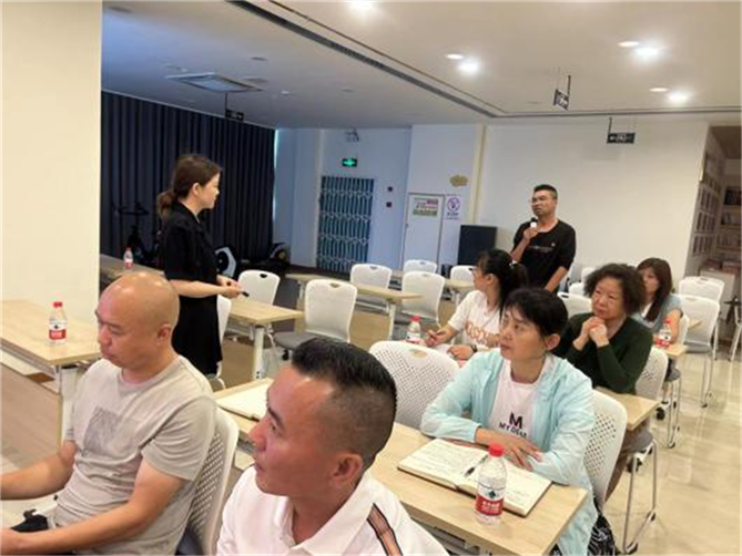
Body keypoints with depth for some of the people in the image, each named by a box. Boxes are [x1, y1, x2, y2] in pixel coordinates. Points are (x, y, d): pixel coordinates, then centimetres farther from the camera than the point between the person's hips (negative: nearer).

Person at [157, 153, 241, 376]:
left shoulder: (192, 223, 9)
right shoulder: (178, 226, -20)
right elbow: (177, 284, -22)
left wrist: (218, 279, 3)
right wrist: (221, 290, -13)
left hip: (198, 322, 9)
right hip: (185, 326, -9)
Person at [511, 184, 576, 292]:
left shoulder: (566, 232, -4)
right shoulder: (524, 228, 7)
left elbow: (564, 266, -9)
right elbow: (513, 261, 3)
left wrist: (545, 293, -14)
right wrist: (525, 241, -13)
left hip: (544, 292, -3)